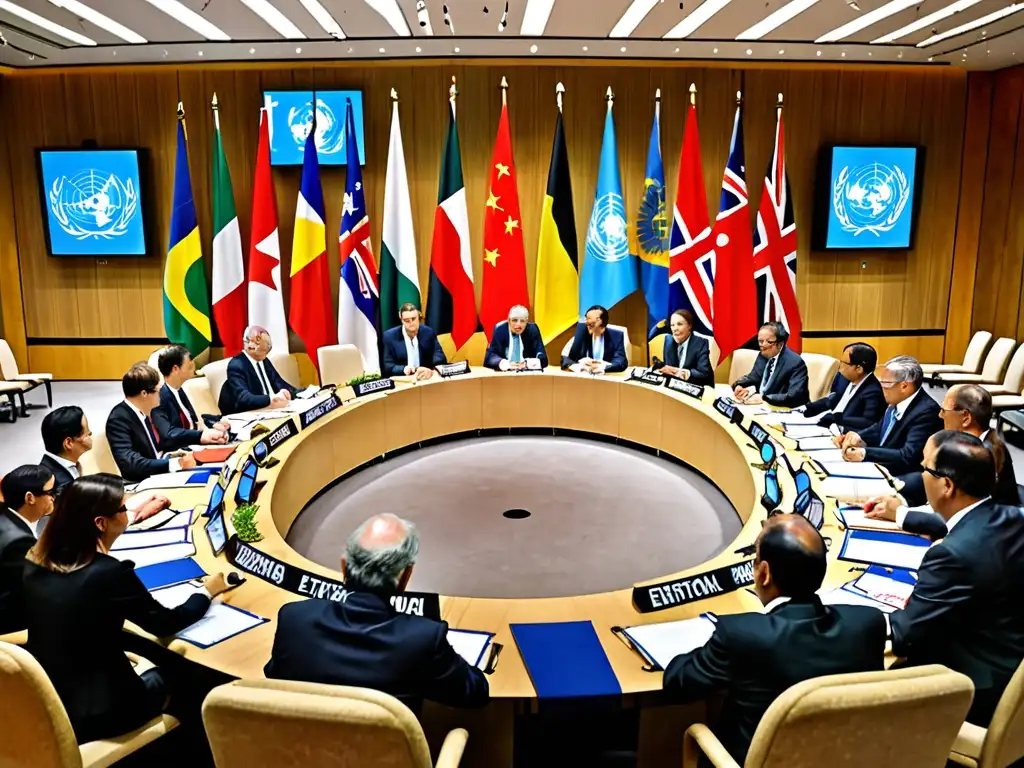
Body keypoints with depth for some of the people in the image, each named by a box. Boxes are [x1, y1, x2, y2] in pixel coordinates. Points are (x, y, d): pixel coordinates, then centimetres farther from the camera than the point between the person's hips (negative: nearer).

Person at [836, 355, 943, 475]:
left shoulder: (926, 412, -23)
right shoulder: (896, 402, 1)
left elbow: (908, 457, -30)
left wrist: (865, 454, -32)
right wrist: (859, 436, -4)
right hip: (878, 467, 8)